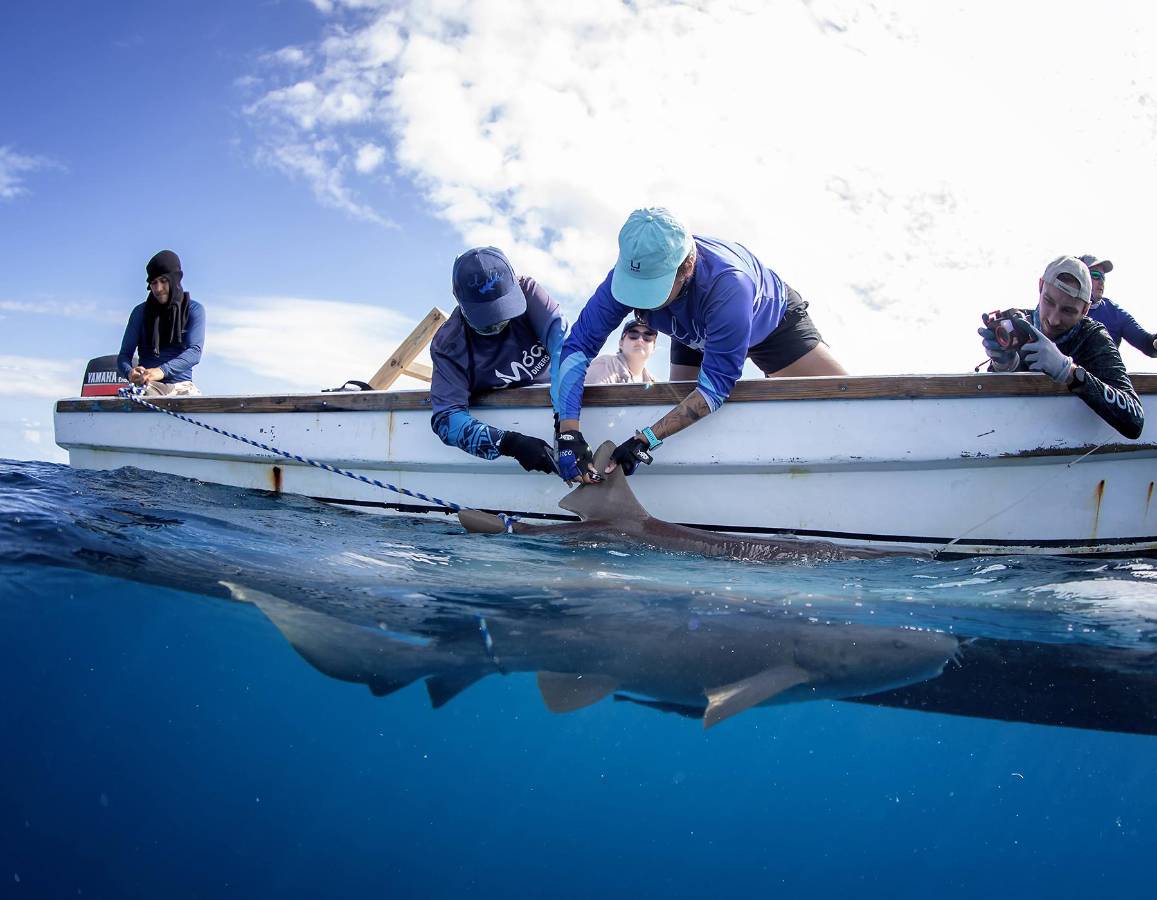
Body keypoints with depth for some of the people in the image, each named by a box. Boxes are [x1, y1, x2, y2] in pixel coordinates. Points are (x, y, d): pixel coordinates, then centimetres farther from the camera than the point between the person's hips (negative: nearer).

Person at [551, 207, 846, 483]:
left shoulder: (728, 283, -49)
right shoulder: (631, 271, -37)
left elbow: (715, 384, -44)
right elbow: (578, 346, -35)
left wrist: (645, 440, -51)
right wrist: (568, 433, -47)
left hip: (772, 317, -3)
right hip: (697, 335, 3)